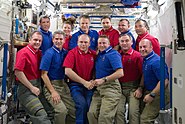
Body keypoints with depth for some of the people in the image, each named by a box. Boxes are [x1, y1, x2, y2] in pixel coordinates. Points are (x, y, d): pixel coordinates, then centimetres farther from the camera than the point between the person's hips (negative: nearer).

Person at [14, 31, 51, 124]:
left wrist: (38, 87, 9)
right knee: (41, 116, -20)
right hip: (26, 88, -8)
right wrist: (32, 88, -14)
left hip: (38, 86, 8)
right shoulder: (23, 52, -10)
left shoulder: (39, 53, 12)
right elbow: (18, 72, -17)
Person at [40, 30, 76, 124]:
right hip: (51, 84, -5)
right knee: (62, 110, -22)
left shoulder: (65, 52, 9)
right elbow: (44, 74, -11)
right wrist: (53, 92, -16)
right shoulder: (49, 53, -8)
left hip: (63, 84, 6)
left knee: (73, 111, -3)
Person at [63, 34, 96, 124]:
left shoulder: (94, 54, 6)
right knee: (82, 103, -22)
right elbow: (67, 71, -14)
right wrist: (84, 82, -13)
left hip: (89, 86, 3)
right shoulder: (72, 53, -5)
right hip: (76, 85, -3)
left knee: (89, 105, -12)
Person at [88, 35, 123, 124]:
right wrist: (94, 81, 4)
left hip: (111, 87, -7)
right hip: (99, 88, 7)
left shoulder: (113, 54, -7)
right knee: (91, 113, -1)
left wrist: (103, 80, -18)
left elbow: (120, 73, -19)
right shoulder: (99, 55, 18)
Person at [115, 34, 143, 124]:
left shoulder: (137, 55, -1)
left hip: (133, 87, -2)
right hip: (120, 87, 2)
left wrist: (140, 88, -8)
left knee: (134, 112, -11)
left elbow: (143, 73, -3)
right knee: (118, 111, -9)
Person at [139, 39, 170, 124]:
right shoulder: (145, 59, 9)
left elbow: (164, 81, -27)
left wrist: (152, 95, -23)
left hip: (157, 95, -10)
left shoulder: (156, 61, -22)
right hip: (149, 92, 10)